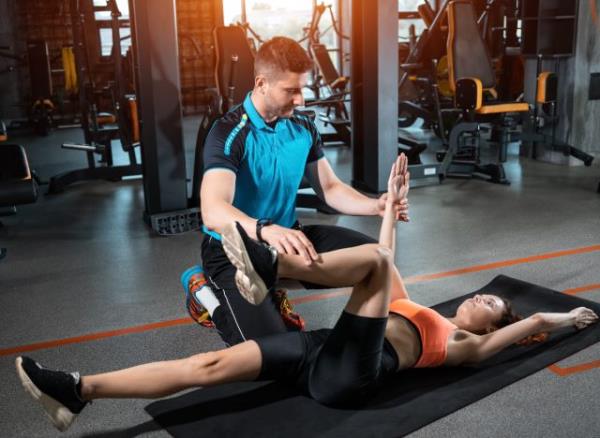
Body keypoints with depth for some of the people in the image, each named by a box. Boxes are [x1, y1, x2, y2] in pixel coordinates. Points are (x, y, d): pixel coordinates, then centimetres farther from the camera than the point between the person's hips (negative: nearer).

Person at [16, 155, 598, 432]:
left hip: (350, 371, -6)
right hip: (324, 350, 6)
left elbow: (531, 324, 22)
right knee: (213, 363, -13)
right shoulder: (411, 306, 34)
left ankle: (266, 264, -46)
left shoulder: (463, 344, 20)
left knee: (374, 260, -21)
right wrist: (394, 198, 27)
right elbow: (389, 252, 30)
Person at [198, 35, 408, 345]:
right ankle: (211, 295, 7)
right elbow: (213, 212, -36)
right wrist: (266, 230, -56)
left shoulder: (302, 128, 0)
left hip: (287, 236, 7)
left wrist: (375, 206, -12)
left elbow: (329, 188, 7)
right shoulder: (228, 134, -22)